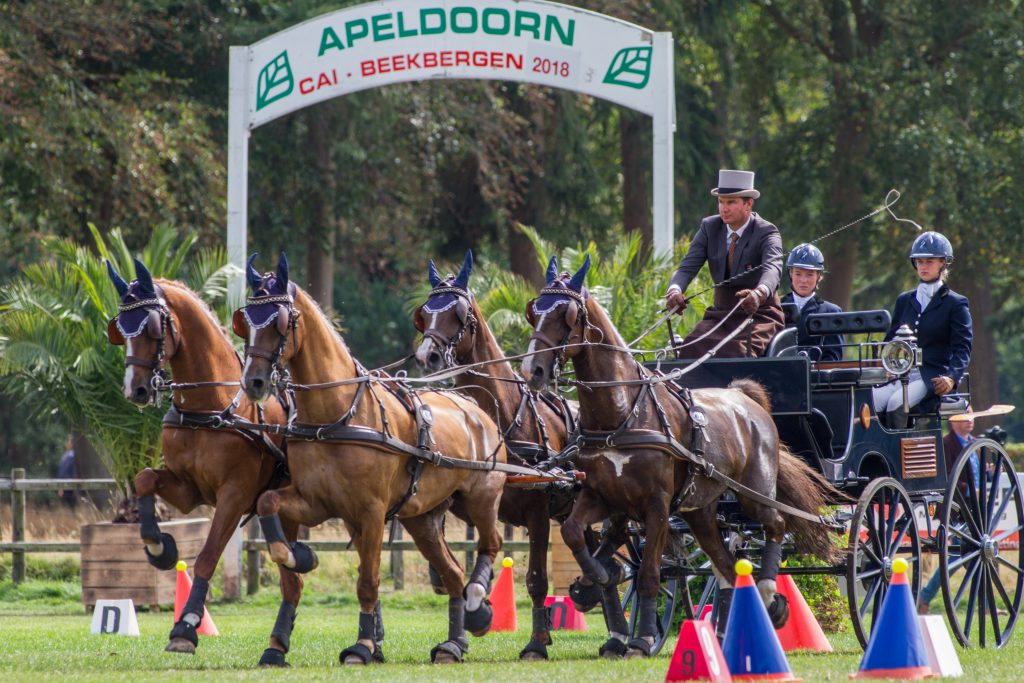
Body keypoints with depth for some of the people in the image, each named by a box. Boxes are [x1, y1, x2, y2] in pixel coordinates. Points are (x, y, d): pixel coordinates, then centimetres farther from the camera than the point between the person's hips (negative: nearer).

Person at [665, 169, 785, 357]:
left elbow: (772, 268, -28)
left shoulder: (767, 232, -10)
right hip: (721, 312, 4)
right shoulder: (709, 227, 4)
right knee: (692, 347, -24)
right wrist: (675, 289, -29)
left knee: (738, 351, -33)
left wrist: (760, 293, -52)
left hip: (759, 312, -4)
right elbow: (688, 266, -5)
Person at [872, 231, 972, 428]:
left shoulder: (955, 304, 7)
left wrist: (952, 377, -21)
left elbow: (962, 347, -2)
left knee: (896, 404, -34)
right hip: (902, 374, 4)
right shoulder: (904, 300, 23)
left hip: (933, 377, -4)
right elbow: (891, 340, 21)